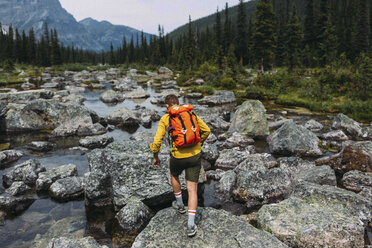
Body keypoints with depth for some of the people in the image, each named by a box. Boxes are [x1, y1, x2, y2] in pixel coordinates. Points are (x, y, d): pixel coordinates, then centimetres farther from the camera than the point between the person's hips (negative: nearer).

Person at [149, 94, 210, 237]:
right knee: (192, 189, 7)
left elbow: (157, 141, -7)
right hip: (195, 155, 2)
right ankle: (191, 225, 6)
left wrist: (155, 157, 8)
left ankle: (179, 205, 48)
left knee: (174, 175, 32)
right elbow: (206, 130, 13)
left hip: (178, 156, -2)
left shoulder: (165, 119, -1)